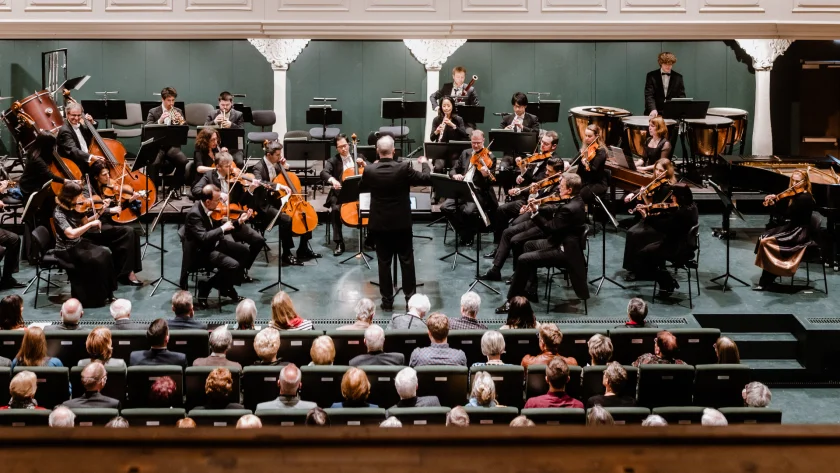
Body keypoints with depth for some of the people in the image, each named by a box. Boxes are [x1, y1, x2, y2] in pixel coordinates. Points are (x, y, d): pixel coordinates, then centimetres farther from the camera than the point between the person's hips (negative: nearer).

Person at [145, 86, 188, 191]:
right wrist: (160, 121, -22)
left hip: (173, 145, 2)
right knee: (153, 164, -33)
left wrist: (182, 122, -12)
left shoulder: (178, 111, 13)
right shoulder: (153, 112, 5)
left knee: (185, 162, -26)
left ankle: (175, 187, -6)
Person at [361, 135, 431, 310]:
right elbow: (427, 179, -6)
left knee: (384, 262, 7)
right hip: (402, 223, -1)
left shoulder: (369, 170, -11)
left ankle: (387, 300, 10)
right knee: (407, 261, 10)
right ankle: (410, 297, 13)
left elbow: (363, 187, 10)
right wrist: (424, 163, 13)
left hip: (379, 223, 1)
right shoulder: (404, 168, -15)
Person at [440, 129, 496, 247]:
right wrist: (455, 175, -8)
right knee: (445, 207, -21)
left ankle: (469, 236, -4)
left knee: (469, 211, -34)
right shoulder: (465, 153, 15)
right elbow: (453, 169, 17)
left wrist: (486, 175, -33)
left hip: (479, 193, -5)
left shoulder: (490, 158, -2)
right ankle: (464, 233, -3)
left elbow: (490, 183, -8)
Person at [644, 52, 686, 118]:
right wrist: (653, 109, -23)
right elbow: (649, 95, -5)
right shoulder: (651, 76, 3)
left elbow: (681, 96, 7)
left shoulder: (678, 77, 9)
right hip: (656, 113, -1)